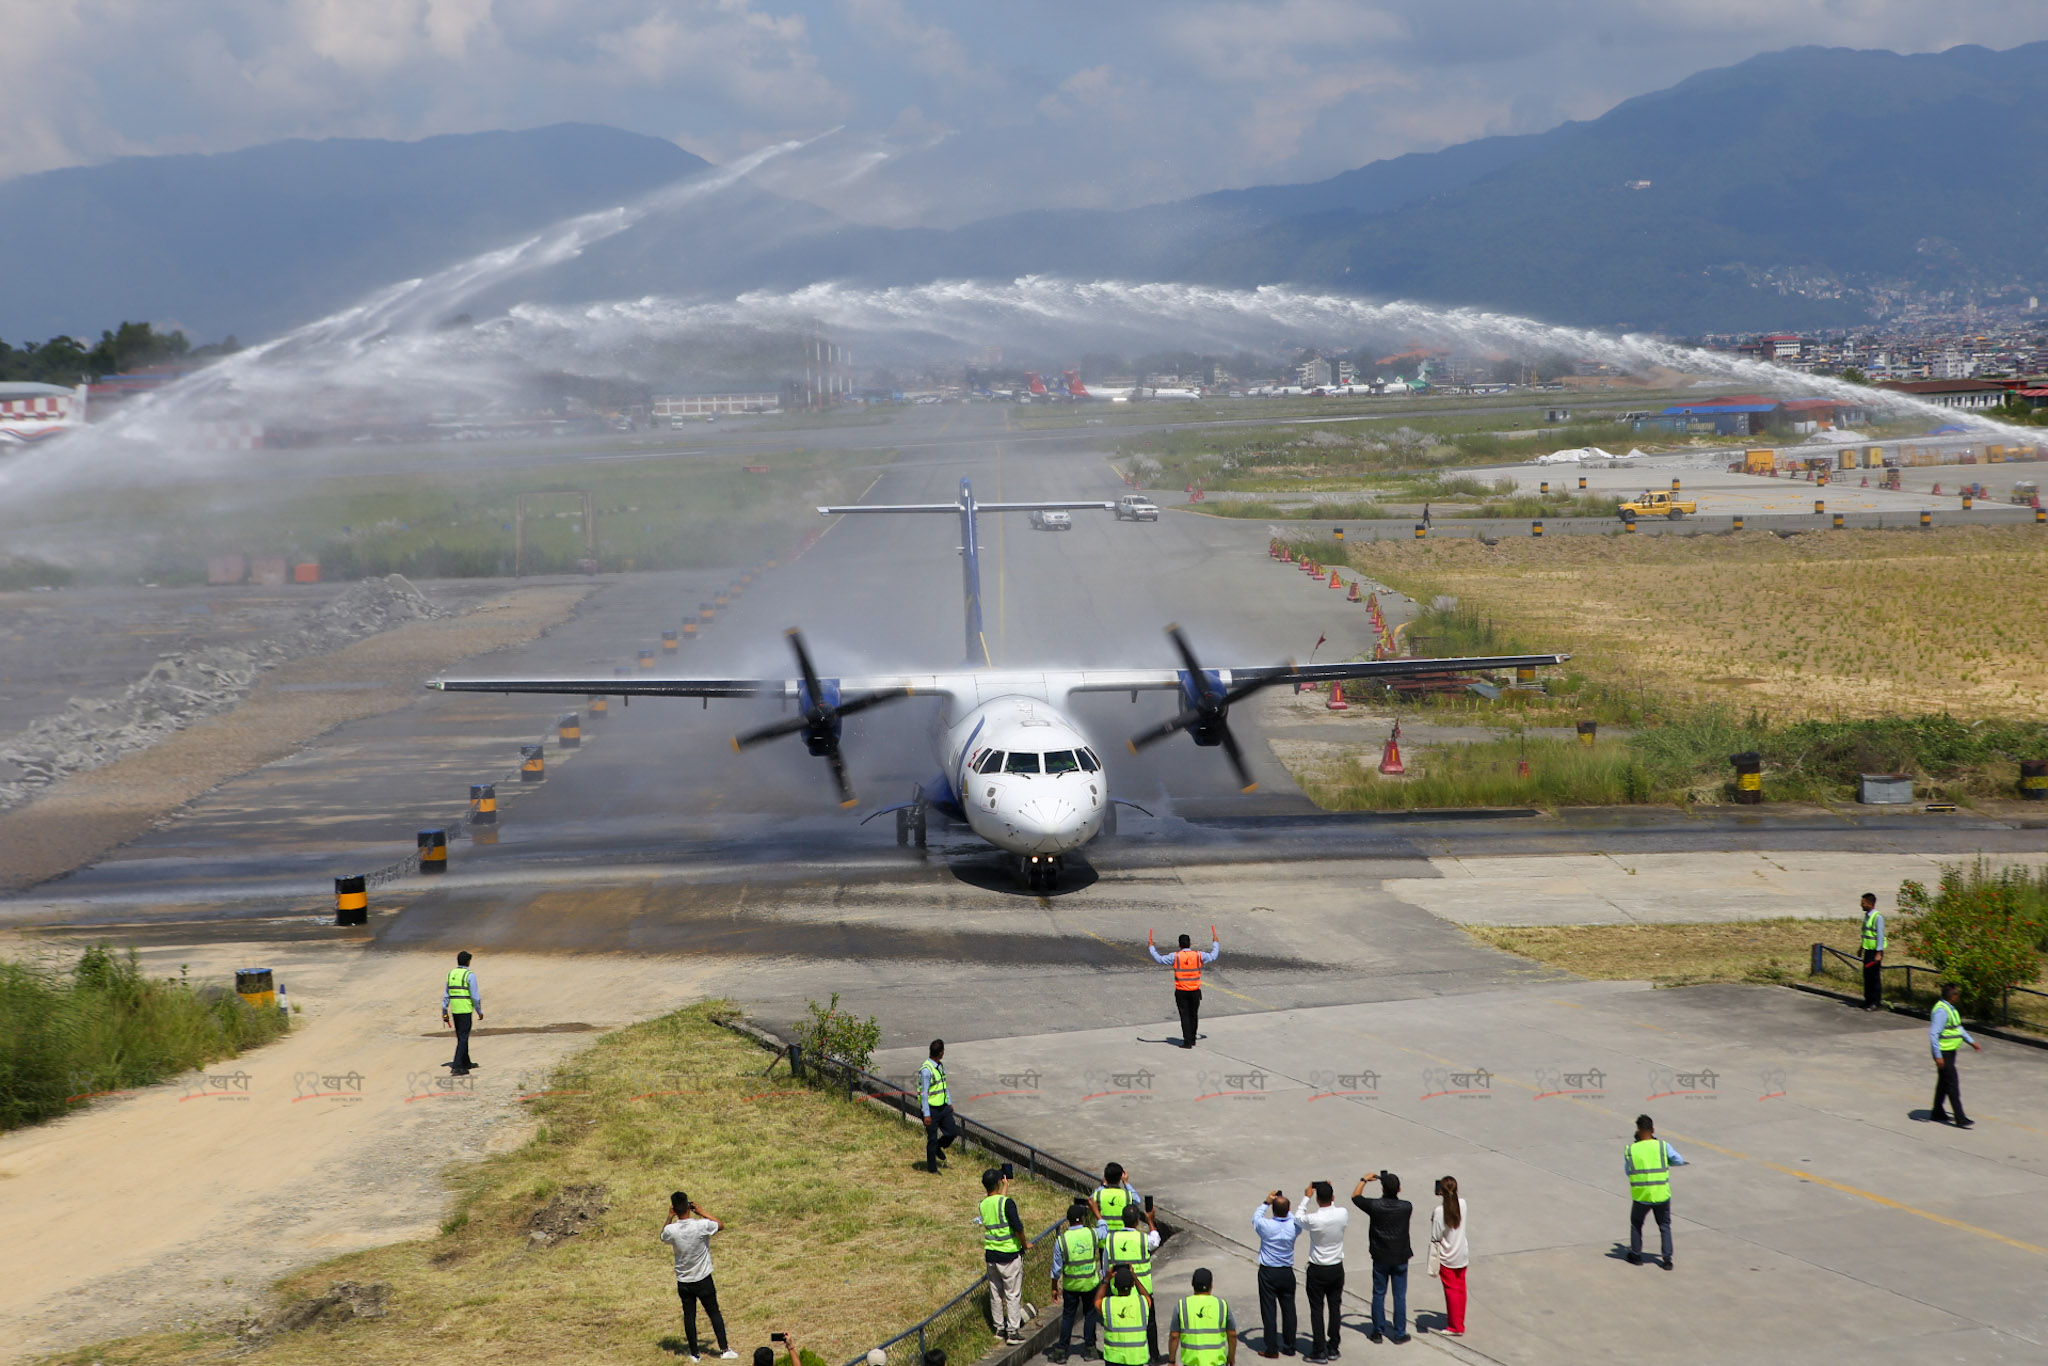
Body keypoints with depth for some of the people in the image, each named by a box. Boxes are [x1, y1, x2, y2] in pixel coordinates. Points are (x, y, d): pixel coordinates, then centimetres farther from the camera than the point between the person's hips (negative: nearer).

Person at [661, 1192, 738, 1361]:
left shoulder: (671, 1230, -16)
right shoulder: (702, 1226, -21)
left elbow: (663, 1237, 10)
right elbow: (721, 1225, -1)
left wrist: (669, 1218, 8)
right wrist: (702, 1213, 3)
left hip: (683, 1282, 1)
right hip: (703, 1280, -1)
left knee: (689, 1315, 12)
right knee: (714, 1313, 10)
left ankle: (694, 1353, 16)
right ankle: (724, 1349, 10)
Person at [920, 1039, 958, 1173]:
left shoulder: (941, 1066, 6)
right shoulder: (926, 1070, -21)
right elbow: (924, 1093, -20)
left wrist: (949, 1103, 20)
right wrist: (926, 1114, -20)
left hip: (943, 1107, 8)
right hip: (931, 1109, -8)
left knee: (953, 1132, 8)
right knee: (932, 1138, 2)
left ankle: (938, 1147, 35)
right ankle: (933, 1169, 14)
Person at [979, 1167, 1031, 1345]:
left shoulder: (983, 1204, 2)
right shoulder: (1007, 1203, -19)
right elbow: (1017, 1227, -21)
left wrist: (1005, 1187, 37)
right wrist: (1025, 1244, -3)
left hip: (991, 1255, 6)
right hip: (1009, 1255, -6)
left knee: (995, 1294, 15)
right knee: (1013, 1295, 2)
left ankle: (999, 1328, 23)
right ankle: (1013, 1331, 2)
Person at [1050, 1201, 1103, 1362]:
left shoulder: (1061, 1240, -14)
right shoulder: (1092, 1234, -12)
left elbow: (1057, 1268, -8)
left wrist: (1054, 1287, 5)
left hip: (1070, 1285, 0)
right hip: (1091, 1283, 0)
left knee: (1068, 1316, 10)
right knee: (1090, 1315, 14)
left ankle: (1062, 1350, 9)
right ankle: (1089, 1348, 16)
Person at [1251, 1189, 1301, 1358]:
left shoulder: (1266, 1225, -18)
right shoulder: (1293, 1226, -11)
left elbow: (1256, 1216, 5)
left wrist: (1266, 1202, 14)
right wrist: (1288, 1208, 22)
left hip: (1268, 1273, -3)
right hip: (1287, 1273, 3)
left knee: (1268, 1310, 3)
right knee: (1288, 1309, 13)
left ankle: (1272, 1349, 5)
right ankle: (1289, 1347, 20)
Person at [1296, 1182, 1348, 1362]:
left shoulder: (1313, 1219, -24)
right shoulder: (1342, 1214, -13)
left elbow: (1298, 1219, -2)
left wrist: (1306, 1198, 3)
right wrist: (1332, 1198, 12)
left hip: (1317, 1271, -4)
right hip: (1337, 1269, 4)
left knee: (1317, 1309, 5)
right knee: (1335, 1308, 14)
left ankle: (1319, 1351, 6)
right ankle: (1333, 1348, 21)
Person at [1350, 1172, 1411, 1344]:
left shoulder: (1375, 1206, -15)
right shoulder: (1406, 1207, -12)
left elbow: (1355, 1196, 3)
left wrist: (1364, 1179, 16)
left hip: (1380, 1258, 0)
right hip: (1400, 1258, 0)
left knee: (1379, 1295, 11)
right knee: (1400, 1296, 7)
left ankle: (1378, 1332, 15)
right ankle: (1400, 1333, 11)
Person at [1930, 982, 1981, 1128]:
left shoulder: (1951, 1008, 10)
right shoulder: (1941, 1011, -22)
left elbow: (1958, 1028, 25)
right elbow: (1933, 1034, -26)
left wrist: (1971, 1041, 22)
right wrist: (1938, 1056, -27)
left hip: (1951, 1051, 10)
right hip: (1943, 1053, -10)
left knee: (1944, 1082, 17)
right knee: (1952, 1084, -9)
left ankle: (1937, 1113, 28)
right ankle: (1960, 1119, -8)